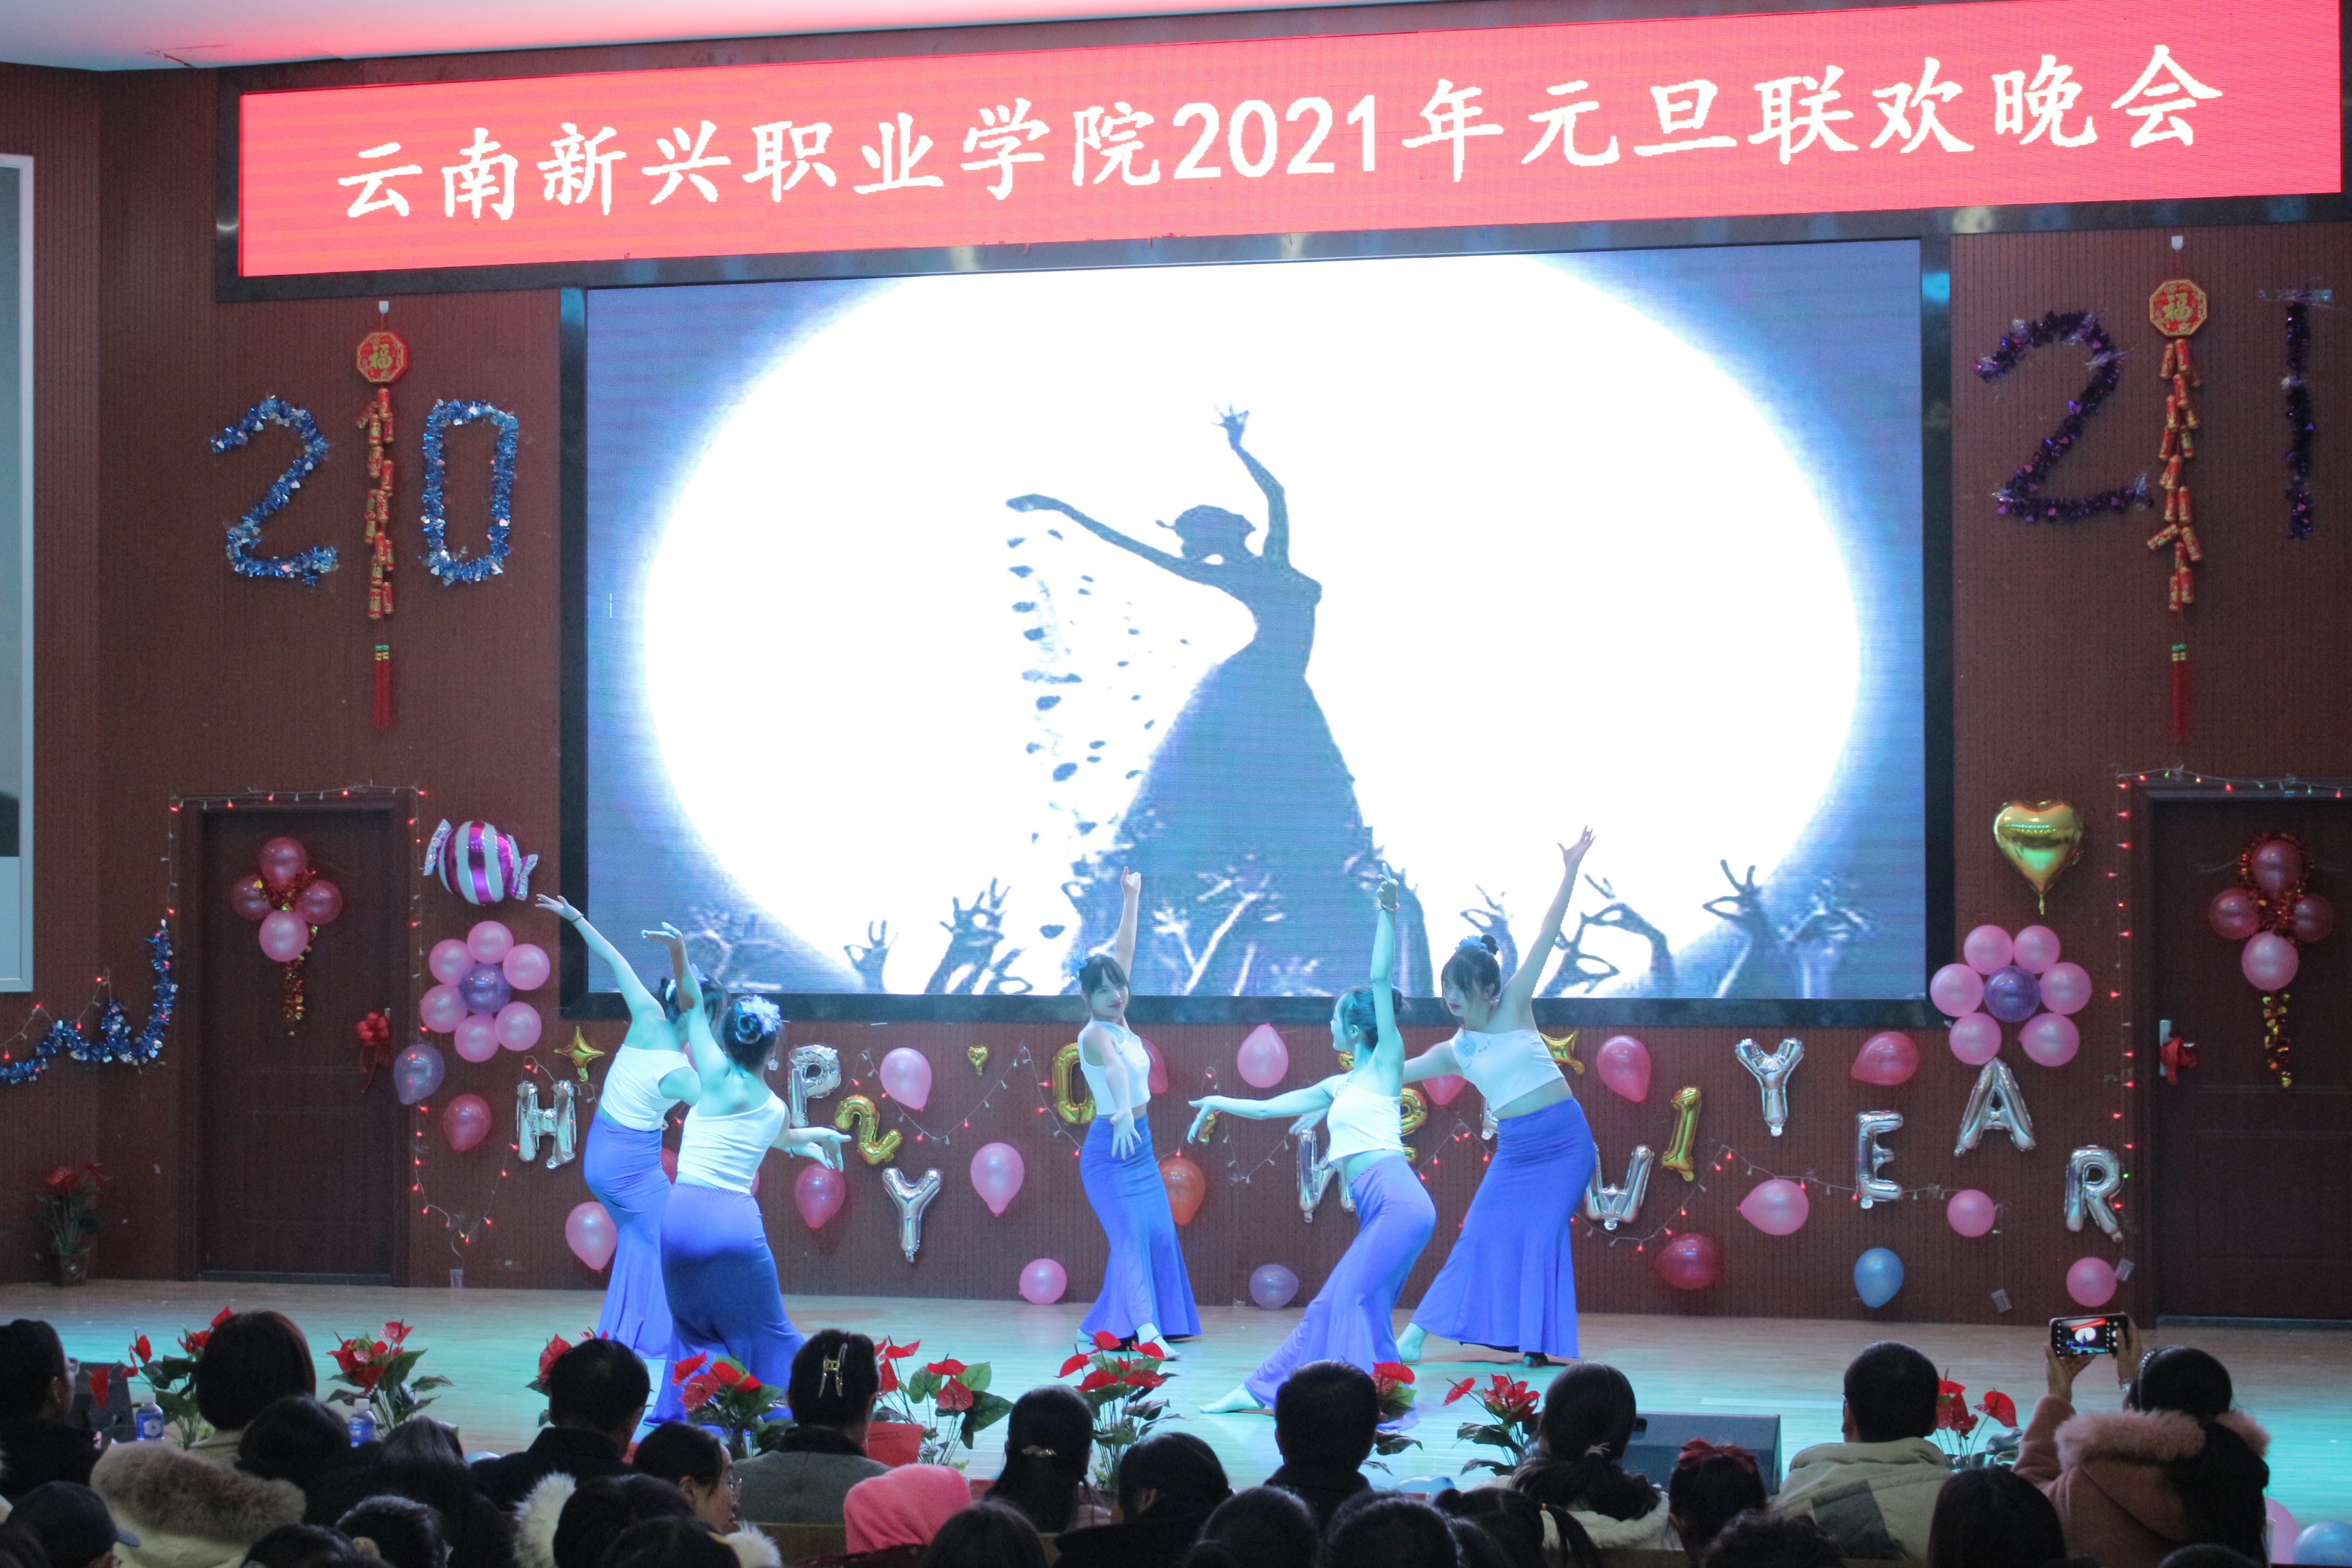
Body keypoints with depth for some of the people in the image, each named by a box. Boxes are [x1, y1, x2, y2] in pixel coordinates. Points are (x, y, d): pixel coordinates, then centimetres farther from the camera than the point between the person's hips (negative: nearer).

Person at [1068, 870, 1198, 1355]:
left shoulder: (1121, 1025, 7)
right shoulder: (1095, 1034, -15)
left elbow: (1124, 952, 15)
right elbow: (1113, 1067, -38)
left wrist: (1131, 900, 21)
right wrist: (1123, 1112, -57)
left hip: (1140, 1146, 9)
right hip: (1109, 1149, -9)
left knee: (1158, 1235, 6)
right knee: (1131, 1235, -20)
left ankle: (1102, 1329, 13)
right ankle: (1146, 1331, -33)